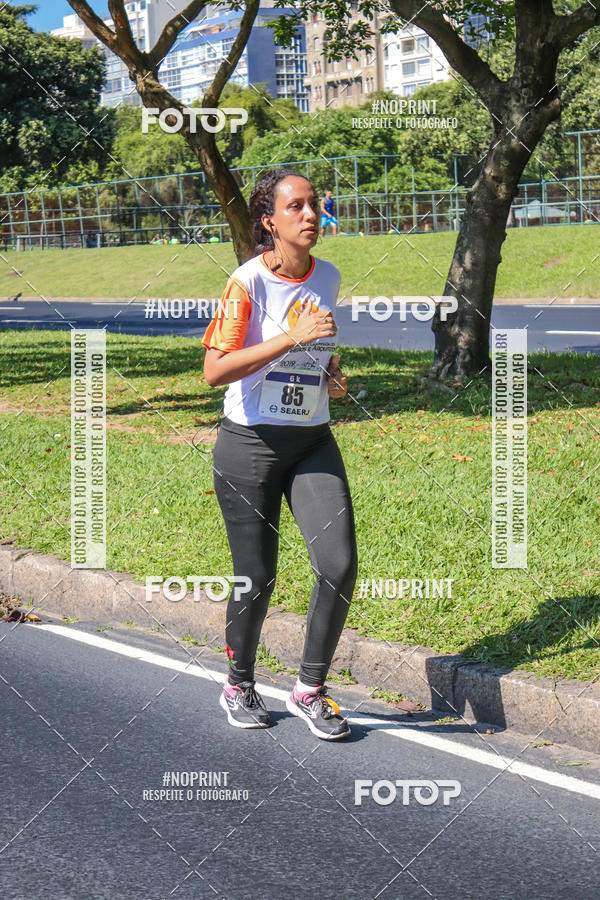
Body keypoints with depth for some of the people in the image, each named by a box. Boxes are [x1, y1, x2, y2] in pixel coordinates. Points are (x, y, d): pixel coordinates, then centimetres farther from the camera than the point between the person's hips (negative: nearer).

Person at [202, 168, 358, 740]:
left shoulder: (329, 278, 6)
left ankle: (310, 690, 8)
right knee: (256, 577, 4)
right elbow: (214, 371, -22)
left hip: (313, 442, 5)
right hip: (250, 444, -5)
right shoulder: (248, 282, -13)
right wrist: (293, 338, -26)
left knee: (339, 564, -9)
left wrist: (332, 371, 5)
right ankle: (239, 687, 29)